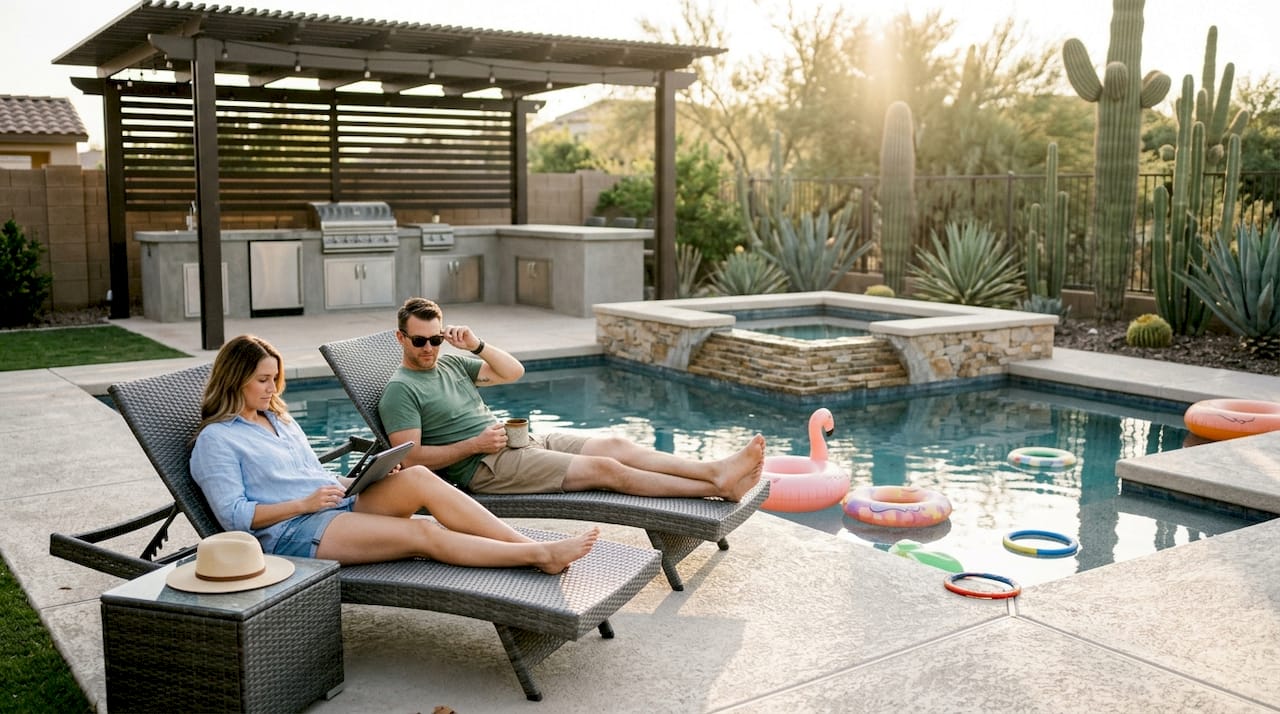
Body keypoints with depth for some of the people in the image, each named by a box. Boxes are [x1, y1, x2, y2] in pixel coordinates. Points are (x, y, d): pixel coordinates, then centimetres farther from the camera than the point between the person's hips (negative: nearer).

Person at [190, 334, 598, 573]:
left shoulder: (279, 419, 23)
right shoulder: (216, 440, -1)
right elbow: (234, 516, -9)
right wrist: (305, 503, -16)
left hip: (339, 509, 7)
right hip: (293, 534, -7)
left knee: (418, 478, -22)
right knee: (422, 534, -25)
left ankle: (527, 544, -28)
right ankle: (539, 556, -30)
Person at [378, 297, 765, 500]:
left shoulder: (449, 363, 18)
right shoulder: (400, 390, -4)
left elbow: (513, 371, 18)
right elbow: (410, 458, -14)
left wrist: (477, 345, 2)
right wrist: (475, 445, -16)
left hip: (521, 441, 8)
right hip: (486, 467, -8)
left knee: (615, 444, -10)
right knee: (605, 468, -18)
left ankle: (718, 471, -19)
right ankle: (719, 488, -21)